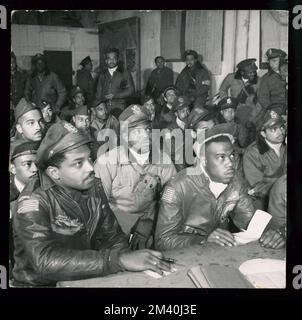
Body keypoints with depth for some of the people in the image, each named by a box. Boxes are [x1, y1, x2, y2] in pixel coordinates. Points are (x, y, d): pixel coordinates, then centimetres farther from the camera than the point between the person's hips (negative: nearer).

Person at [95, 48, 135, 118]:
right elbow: (98, 92, 21)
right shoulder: (102, 74, 18)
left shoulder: (125, 73, 9)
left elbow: (131, 90, 2)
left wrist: (115, 95, -7)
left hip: (119, 107, -2)